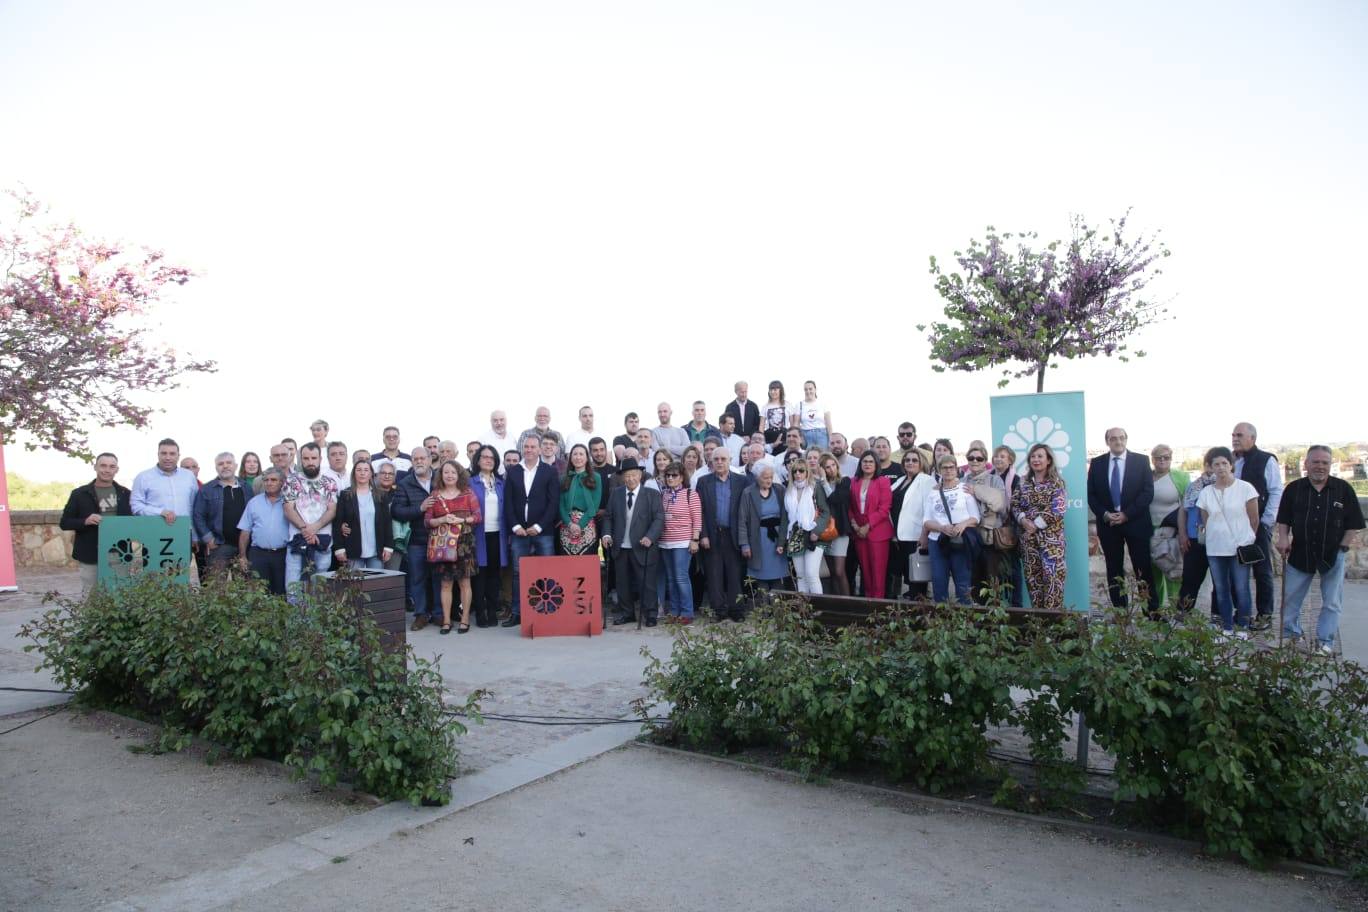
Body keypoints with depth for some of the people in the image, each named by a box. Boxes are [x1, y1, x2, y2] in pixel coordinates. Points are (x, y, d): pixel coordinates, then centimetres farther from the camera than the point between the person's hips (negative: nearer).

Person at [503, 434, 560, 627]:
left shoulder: (550, 472, 3)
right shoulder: (513, 472, 10)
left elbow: (554, 502, -3)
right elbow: (508, 502, 7)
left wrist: (539, 526, -9)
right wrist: (515, 526, -5)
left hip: (543, 531, -2)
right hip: (518, 531, 2)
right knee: (518, 573, 3)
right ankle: (517, 613, 9)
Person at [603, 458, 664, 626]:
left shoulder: (652, 494, -3)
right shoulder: (616, 494, 7)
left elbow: (659, 518, -9)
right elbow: (609, 517, 11)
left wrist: (650, 537, -23)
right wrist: (607, 534, -6)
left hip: (642, 547, -3)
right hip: (620, 548, 4)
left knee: (646, 582, 1)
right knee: (623, 583, 11)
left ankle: (649, 614, 12)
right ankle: (626, 613, 23)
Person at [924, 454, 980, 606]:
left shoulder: (965, 489, 4)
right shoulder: (933, 493, 12)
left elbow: (976, 517, 0)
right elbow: (927, 521, 6)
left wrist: (963, 524, -20)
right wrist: (942, 528, -14)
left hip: (961, 542, -3)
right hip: (937, 542, 3)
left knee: (963, 584, -1)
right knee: (938, 583, 2)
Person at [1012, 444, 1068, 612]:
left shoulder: (1056, 482, -2)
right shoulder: (1023, 482, 11)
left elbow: (1057, 509, -11)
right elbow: (1014, 505, 8)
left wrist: (1037, 524, -13)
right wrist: (1023, 520, -10)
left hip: (1051, 535, -4)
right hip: (1028, 536, 4)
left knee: (1052, 574, -10)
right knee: (1032, 575, 5)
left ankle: (1053, 612, -5)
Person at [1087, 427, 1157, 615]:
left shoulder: (1141, 460, 1)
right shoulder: (1097, 463, 6)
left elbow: (1148, 492, -5)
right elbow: (1091, 494, 5)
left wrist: (1127, 514, -13)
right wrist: (1104, 514, -10)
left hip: (1135, 522, -2)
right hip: (1108, 523, 2)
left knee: (1143, 570, -1)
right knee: (1114, 571, 6)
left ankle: (1152, 611, 4)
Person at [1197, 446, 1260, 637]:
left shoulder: (1245, 488, -4)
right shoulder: (1205, 492, 4)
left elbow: (1254, 520, 2)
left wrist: (1247, 540, 7)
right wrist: (1214, 536, 11)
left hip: (1240, 547, -3)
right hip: (1215, 550, 3)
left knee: (1241, 589, -1)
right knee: (1221, 590, 9)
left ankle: (1243, 627, 12)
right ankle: (1227, 627, 19)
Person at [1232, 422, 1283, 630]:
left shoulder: (1266, 460, -5)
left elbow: (1276, 492, -7)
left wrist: (1266, 522, -11)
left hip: (1259, 525, -5)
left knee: (1262, 570, 3)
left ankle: (1265, 615, 11)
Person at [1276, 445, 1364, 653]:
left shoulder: (1343, 489, -5)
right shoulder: (1293, 489, -1)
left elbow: (1354, 524, -1)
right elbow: (1283, 520, 6)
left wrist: (1343, 546, -6)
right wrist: (1283, 539, -8)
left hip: (1333, 555, -1)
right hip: (1300, 554, 1)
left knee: (1332, 603, 6)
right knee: (1290, 598, 8)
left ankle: (1325, 642, 17)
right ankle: (1291, 635, 23)